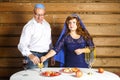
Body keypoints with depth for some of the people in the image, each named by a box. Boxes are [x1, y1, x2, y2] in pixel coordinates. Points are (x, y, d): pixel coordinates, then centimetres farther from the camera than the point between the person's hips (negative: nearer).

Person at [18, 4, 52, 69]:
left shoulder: (47, 24, 8)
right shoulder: (29, 26, -12)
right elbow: (22, 45, -22)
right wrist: (30, 55, -38)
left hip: (45, 56, 6)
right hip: (33, 56, -6)